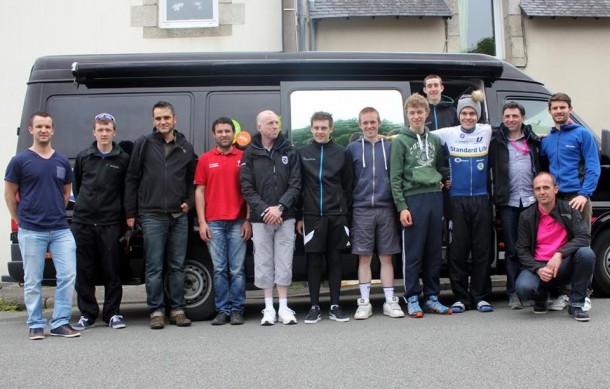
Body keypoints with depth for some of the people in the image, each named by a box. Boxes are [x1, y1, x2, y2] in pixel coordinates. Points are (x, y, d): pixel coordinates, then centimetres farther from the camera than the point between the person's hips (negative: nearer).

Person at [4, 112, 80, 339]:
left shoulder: (62, 161, 9)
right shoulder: (20, 160, -1)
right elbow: (9, 194, 4)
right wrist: (20, 220, 5)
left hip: (61, 229, 3)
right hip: (31, 232, -3)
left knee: (68, 276, -2)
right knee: (33, 282, 4)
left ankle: (60, 323, 8)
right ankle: (35, 325, 15)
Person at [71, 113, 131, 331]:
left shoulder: (123, 159, 4)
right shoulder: (83, 157, 9)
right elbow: (76, 185, 20)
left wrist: (126, 217, 5)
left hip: (110, 223, -2)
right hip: (83, 221, 2)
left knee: (112, 270, 1)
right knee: (84, 271, 4)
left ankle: (113, 313, 11)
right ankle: (87, 314, 13)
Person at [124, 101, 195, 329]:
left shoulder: (186, 148, 11)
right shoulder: (143, 144, 4)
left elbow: (192, 180, 18)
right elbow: (132, 179, 4)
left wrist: (189, 202, 1)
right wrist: (131, 213, 1)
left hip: (179, 216, 2)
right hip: (152, 216, -2)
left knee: (177, 266, 7)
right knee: (154, 268, 0)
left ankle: (178, 309, 15)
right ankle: (156, 311, 8)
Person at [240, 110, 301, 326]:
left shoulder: (289, 151, 5)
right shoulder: (250, 154, 3)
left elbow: (295, 184, 0)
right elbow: (247, 187, -1)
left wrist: (280, 207, -13)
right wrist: (264, 210, -13)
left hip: (285, 217, 0)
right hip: (260, 219, 0)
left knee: (284, 263, 2)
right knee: (264, 263, 4)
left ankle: (284, 307, 11)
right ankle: (269, 309, 13)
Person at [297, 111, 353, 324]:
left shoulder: (342, 153, 7)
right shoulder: (302, 153, 6)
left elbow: (348, 187, 8)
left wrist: (346, 215, 2)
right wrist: (299, 216, 0)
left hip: (337, 216, 1)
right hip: (312, 216, 0)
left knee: (335, 261, 5)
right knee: (313, 262, 2)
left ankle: (335, 306, 12)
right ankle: (314, 307, 9)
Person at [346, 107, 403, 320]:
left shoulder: (390, 146, 9)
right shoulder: (353, 148, 6)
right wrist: (348, 208, -1)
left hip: (386, 208, 1)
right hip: (362, 210, -1)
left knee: (386, 257, 5)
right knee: (364, 257, 3)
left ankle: (390, 301, 12)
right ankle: (364, 302, 10)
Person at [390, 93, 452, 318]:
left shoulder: (435, 139, 14)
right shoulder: (400, 141, 1)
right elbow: (395, 177, -4)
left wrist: (443, 179, 4)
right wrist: (401, 207, -10)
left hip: (435, 197, 5)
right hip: (413, 198, -4)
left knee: (435, 253, 7)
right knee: (413, 254, -2)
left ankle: (432, 297, 16)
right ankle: (412, 299, 5)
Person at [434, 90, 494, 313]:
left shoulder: (487, 132, 7)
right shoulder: (447, 134, 3)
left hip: (481, 199, 1)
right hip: (457, 200, -1)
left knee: (482, 249, 2)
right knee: (457, 250, 0)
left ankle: (480, 297, 10)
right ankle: (461, 297, 9)